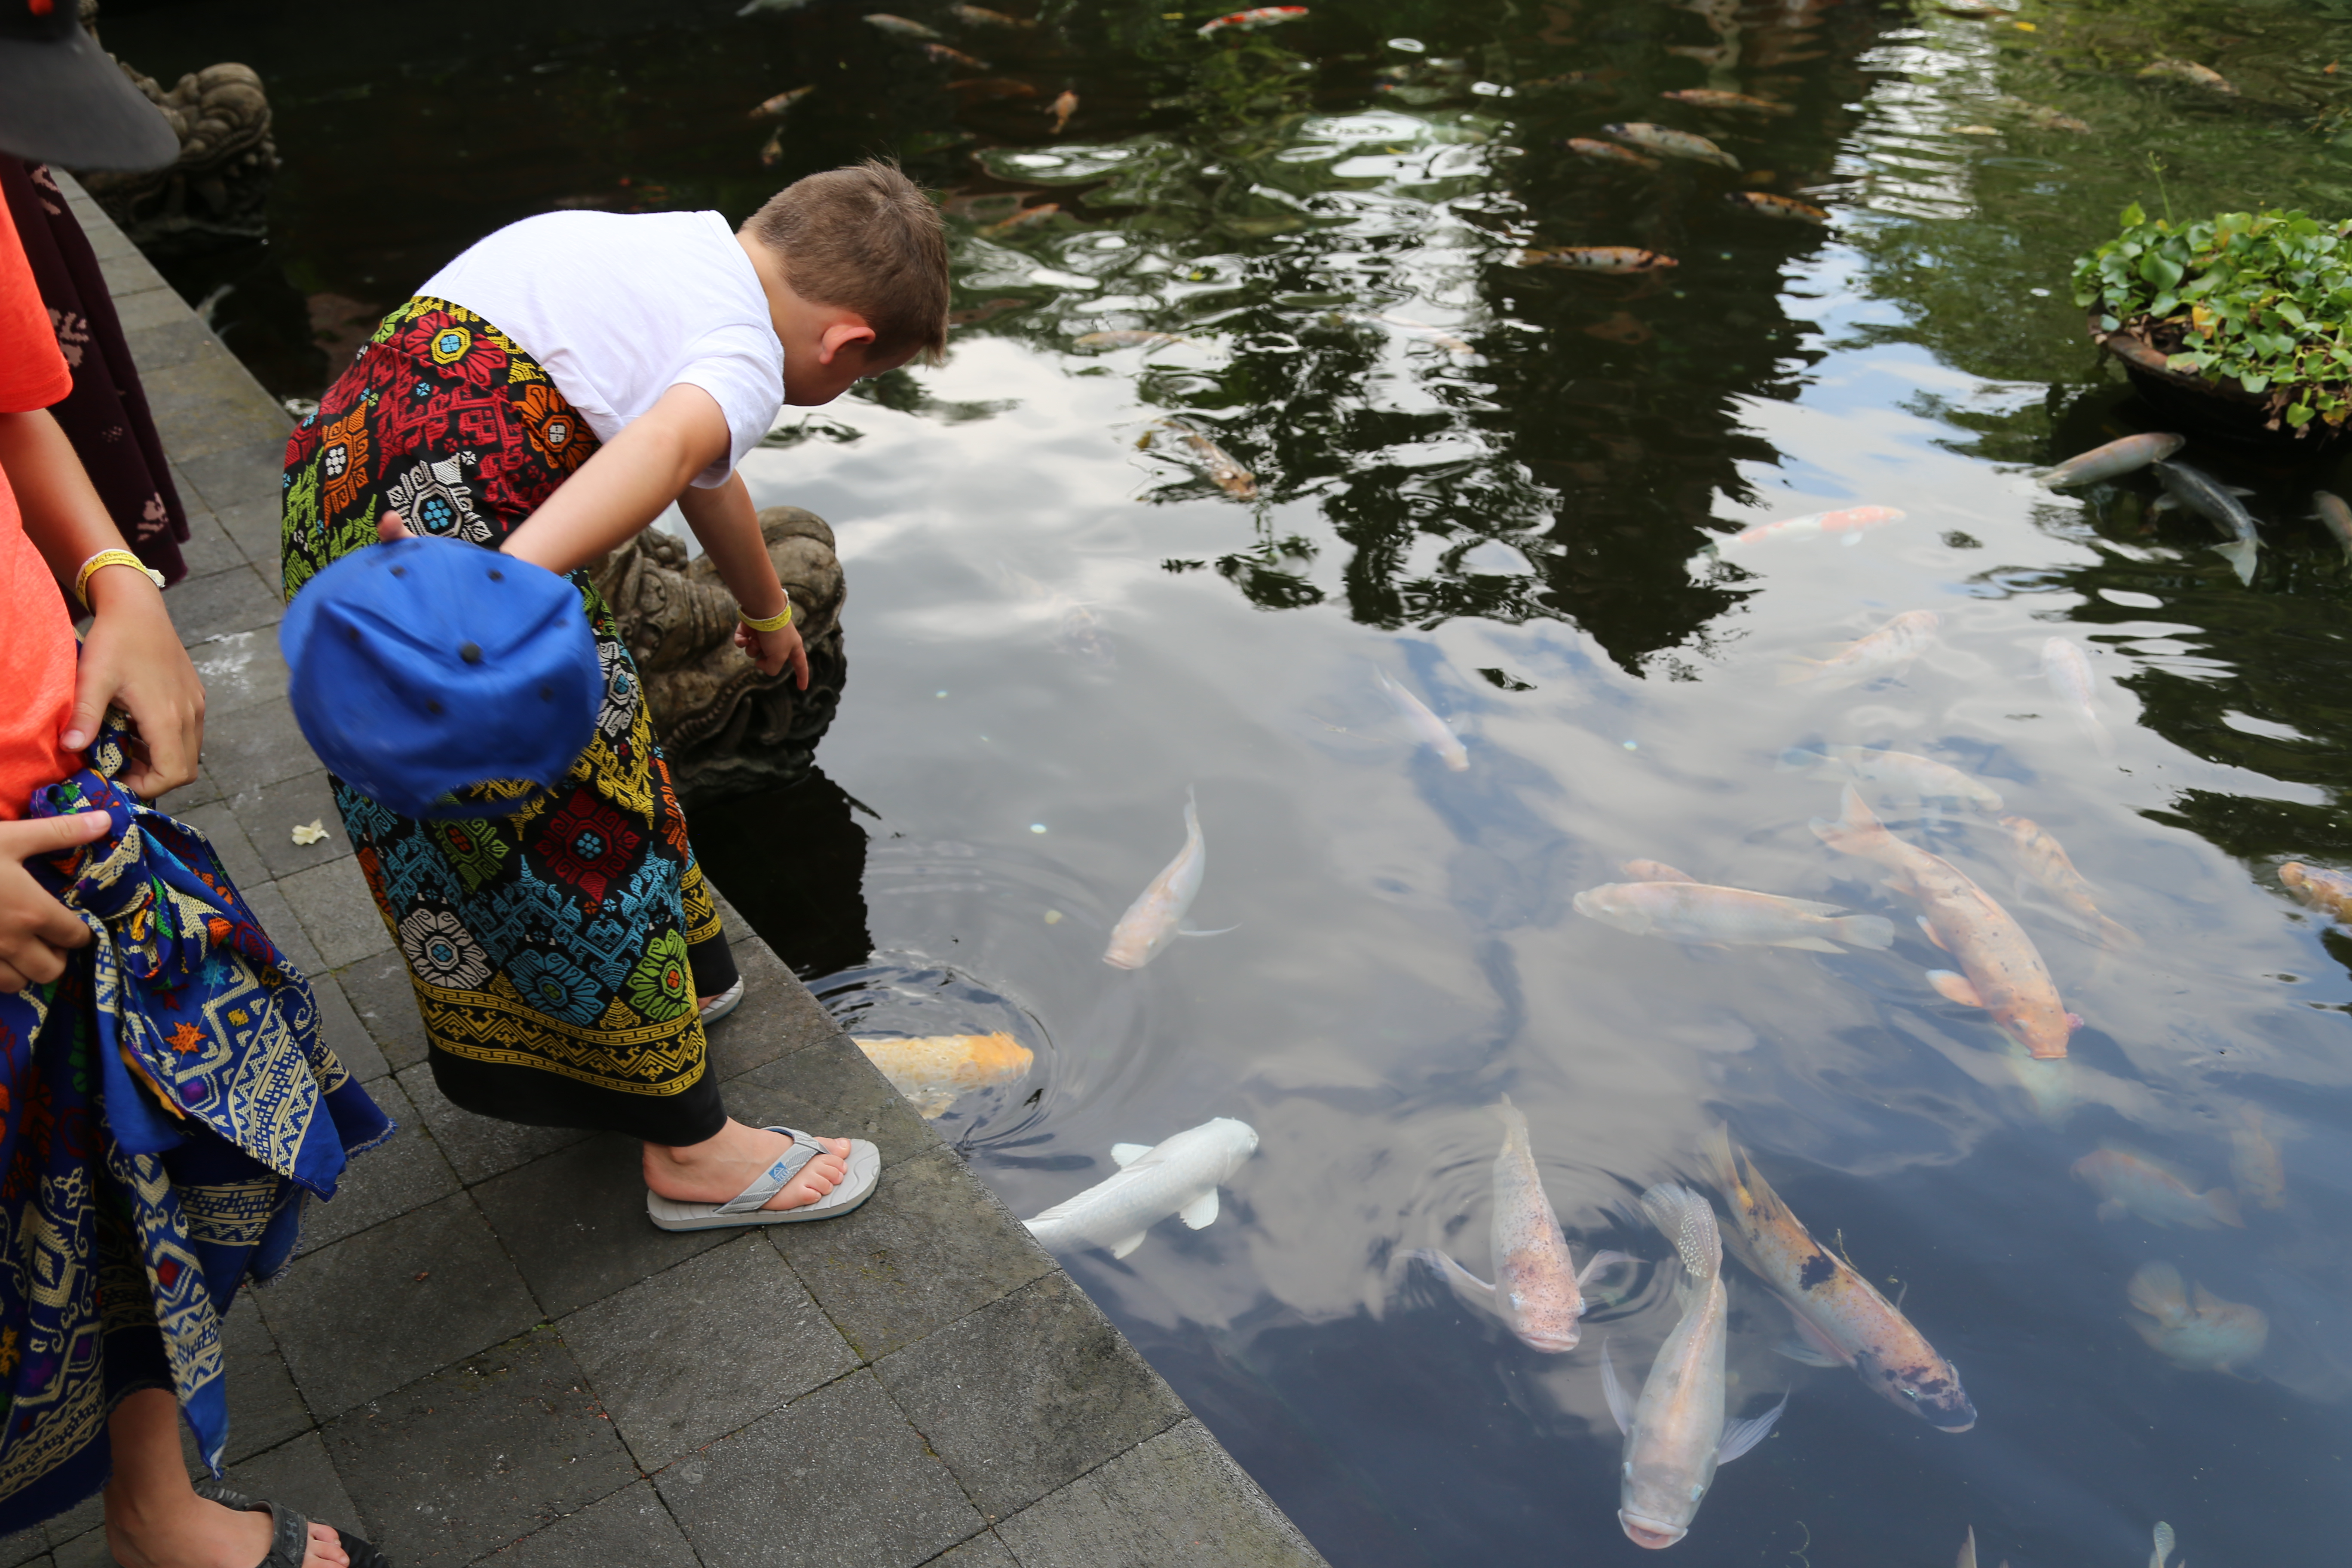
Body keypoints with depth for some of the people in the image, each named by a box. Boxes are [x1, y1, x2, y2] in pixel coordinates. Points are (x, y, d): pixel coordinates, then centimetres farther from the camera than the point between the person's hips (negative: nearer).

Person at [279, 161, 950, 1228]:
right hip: (460, 512, -10)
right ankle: (691, 1147, 13)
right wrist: (515, 579, -49)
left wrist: (766, 609, 50)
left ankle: (680, 973, 42)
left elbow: (703, 477, 36)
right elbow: (668, 443, -33)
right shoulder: (746, 362, -7)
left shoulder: (678, 248, 21)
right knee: (582, 819, 0)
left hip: (346, 456, 10)